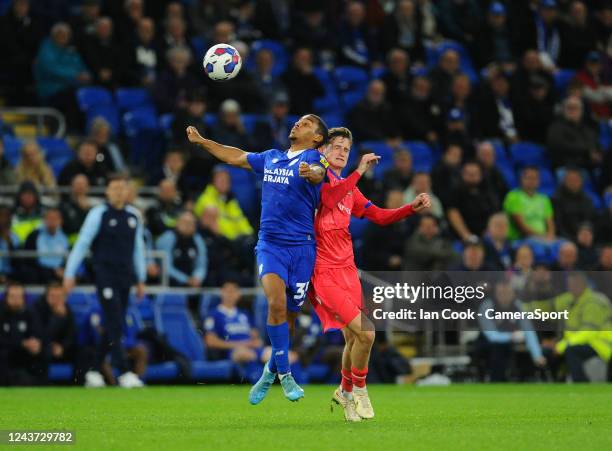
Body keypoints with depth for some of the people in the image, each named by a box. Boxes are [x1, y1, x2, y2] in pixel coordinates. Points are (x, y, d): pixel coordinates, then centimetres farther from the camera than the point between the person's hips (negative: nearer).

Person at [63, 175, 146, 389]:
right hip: (105, 273, -5)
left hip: (125, 276, 5)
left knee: (115, 326, 7)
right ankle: (124, 373, -15)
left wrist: (141, 279, 19)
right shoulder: (98, 214, -4)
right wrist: (70, 274, -6)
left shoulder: (134, 216, 10)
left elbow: (138, 248, 18)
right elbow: (82, 244, -3)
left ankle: (93, 370, 18)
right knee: (114, 324, -11)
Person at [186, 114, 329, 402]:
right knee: (277, 304, -20)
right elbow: (236, 157, 31)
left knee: (289, 314, 5)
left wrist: (312, 173, -49)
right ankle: (284, 375, -11)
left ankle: (270, 373, 26)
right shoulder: (271, 158, 16)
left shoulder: (313, 159, 0)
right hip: (270, 244, 2)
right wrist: (201, 141, 34)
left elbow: (318, 172, -25)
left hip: (301, 248, -2)